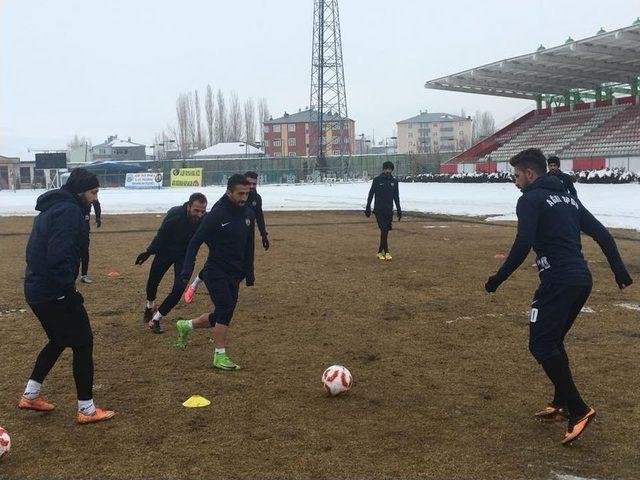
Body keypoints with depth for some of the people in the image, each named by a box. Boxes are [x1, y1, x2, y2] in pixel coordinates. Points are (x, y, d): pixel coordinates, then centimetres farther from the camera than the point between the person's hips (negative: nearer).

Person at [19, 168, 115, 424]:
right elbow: (59, 256, -27)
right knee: (83, 344, 0)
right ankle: (86, 409, 6)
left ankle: (30, 395, 31)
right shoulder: (69, 211, -16)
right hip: (54, 293, -10)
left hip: (37, 290, 10)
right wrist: (69, 291, -22)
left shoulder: (51, 208, 15)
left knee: (59, 341, 24)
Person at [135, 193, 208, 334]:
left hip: (185, 255, 0)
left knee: (179, 288, -13)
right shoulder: (175, 214, -30)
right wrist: (149, 251, -11)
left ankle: (156, 319, 5)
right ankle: (150, 307, 49)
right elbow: (162, 234, -14)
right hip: (165, 251, 0)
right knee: (152, 282, 15)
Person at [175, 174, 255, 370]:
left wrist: (249, 271, 17)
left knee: (222, 316, 11)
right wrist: (187, 271, -19)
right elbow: (195, 242, -12)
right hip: (216, 272, -7)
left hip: (234, 275, 7)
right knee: (226, 309, -16)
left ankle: (186, 325, 35)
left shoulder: (249, 214, 4)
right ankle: (220, 356, -4)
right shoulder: (216, 215, -15)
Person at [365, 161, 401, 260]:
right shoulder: (377, 180, -3)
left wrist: (399, 210, 11)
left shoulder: (394, 181, 7)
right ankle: (386, 252, -9)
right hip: (379, 210, -4)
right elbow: (371, 194, -1)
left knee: (386, 231, 5)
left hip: (389, 210, 4)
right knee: (384, 230, -12)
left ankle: (380, 251, 16)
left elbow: (396, 197, 14)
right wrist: (368, 208, -5)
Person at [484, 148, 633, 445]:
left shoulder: (531, 199, -5)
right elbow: (602, 234, 18)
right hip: (582, 280, 9)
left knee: (541, 345, -5)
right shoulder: (567, 197, 20)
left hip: (557, 282, -9)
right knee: (553, 341, 20)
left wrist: (498, 279, -12)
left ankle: (578, 409, -8)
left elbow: (523, 244, -18)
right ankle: (561, 404, 25)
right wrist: (620, 271, 21)